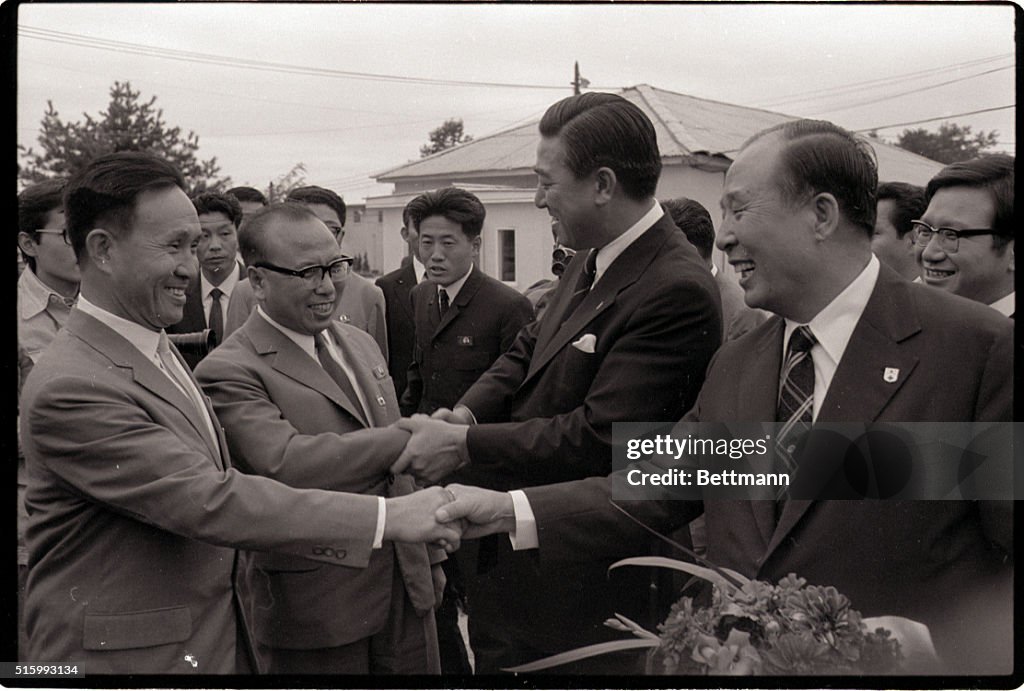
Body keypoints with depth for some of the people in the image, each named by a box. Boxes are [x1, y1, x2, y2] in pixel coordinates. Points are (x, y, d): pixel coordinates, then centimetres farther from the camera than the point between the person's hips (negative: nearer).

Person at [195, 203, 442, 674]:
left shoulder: (360, 344, 12)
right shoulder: (230, 370, -14)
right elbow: (285, 464, -29)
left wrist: (429, 552, 20)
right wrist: (409, 440, -30)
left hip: (406, 585, 7)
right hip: (316, 608, -6)